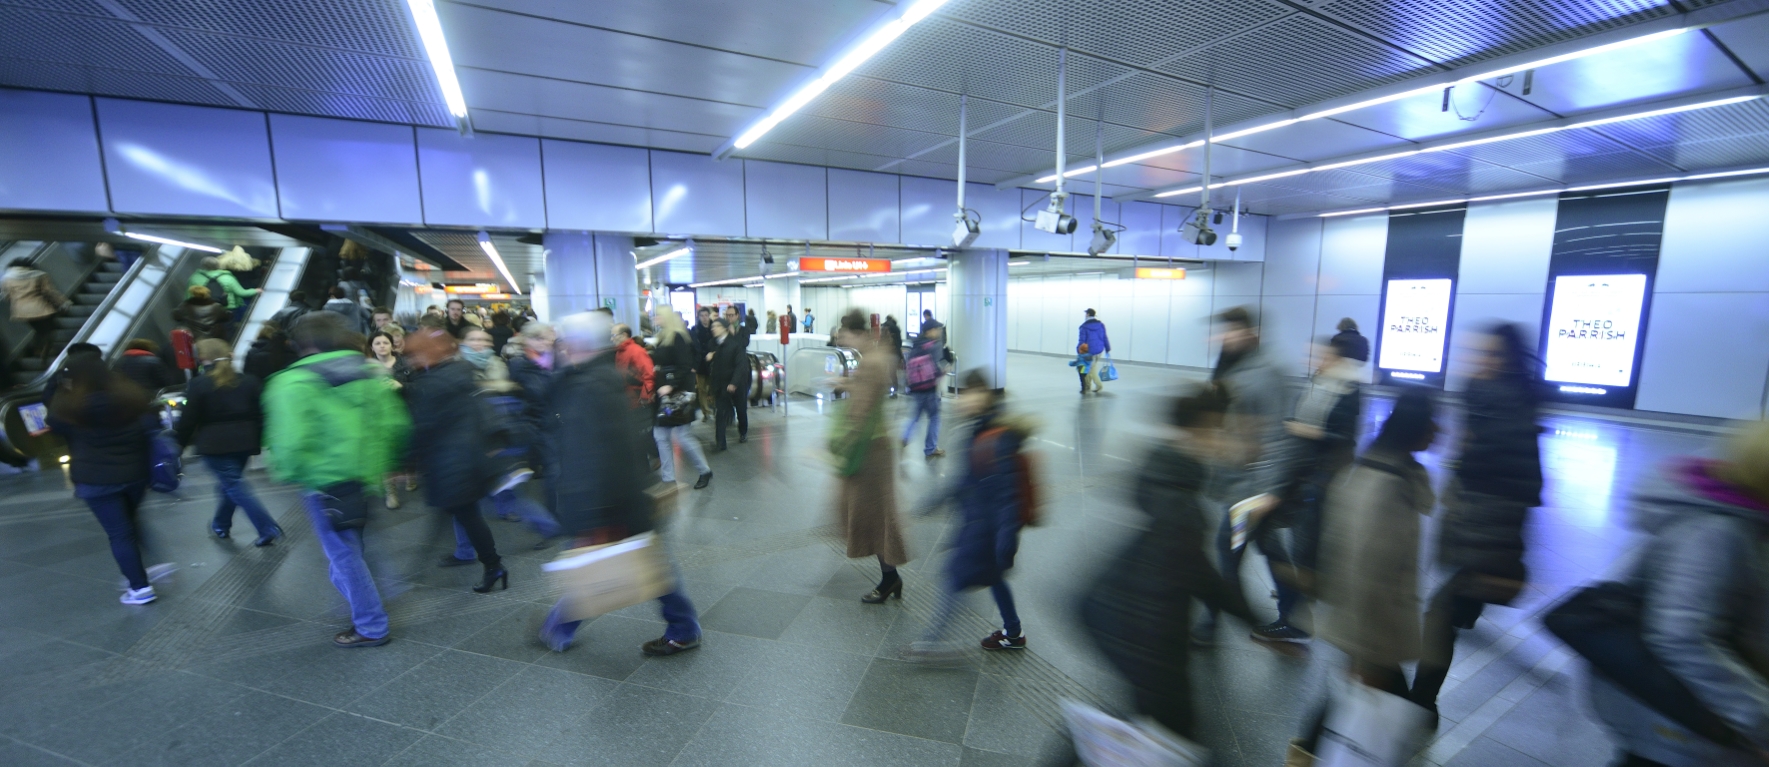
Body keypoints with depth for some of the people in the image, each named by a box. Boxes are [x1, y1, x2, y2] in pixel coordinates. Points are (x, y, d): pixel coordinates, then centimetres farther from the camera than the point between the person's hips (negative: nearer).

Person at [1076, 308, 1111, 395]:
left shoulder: (1084, 326, -11)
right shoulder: (1100, 324, 4)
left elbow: (1082, 340, -12)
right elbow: (1104, 338, 7)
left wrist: (1079, 351, -7)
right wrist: (1107, 349, 14)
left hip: (1089, 351, -6)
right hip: (1099, 350, 6)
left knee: (1092, 370, 3)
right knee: (1091, 367, 18)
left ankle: (1099, 385, -10)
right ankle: (1087, 385, 25)